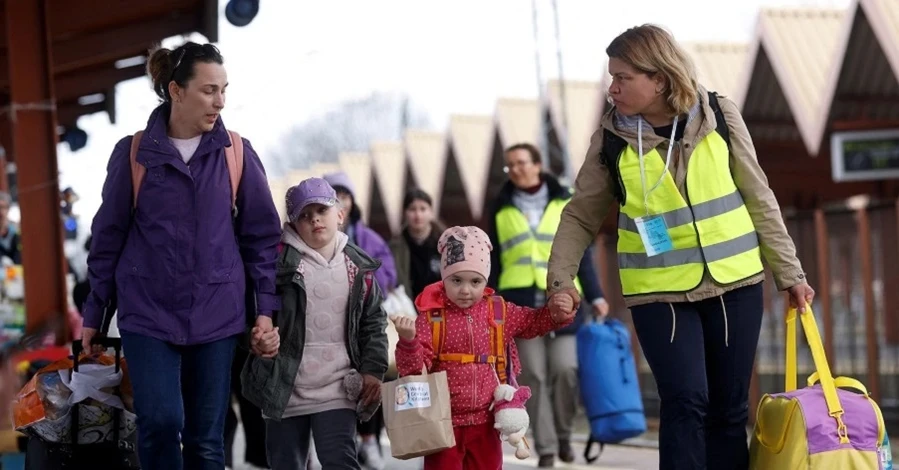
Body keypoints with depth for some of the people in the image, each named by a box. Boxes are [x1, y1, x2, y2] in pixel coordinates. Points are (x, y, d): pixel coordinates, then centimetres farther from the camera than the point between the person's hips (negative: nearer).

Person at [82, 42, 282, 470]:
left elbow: (262, 235, 6)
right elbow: (108, 237, 5)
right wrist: (93, 314, 6)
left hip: (216, 314, 1)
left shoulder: (237, 154, 1)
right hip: (148, 312, -1)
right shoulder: (133, 153, -1)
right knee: (160, 422, -15)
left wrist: (265, 307, 0)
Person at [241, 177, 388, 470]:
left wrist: (373, 369, 2)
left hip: (337, 390, 0)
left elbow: (373, 322, 12)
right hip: (284, 388, 0)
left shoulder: (359, 268, 4)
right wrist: (256, 339, -26)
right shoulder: (280, 261, -6)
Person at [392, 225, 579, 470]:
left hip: (484, 422, 4)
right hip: (443, 422, -3)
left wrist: (557, 311, -3)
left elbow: (534, 322, 17)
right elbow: (414, 366, -13)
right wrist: (408, 340, -33)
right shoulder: (431, 315, -9)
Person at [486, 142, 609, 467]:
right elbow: (494, 262, 14)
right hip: (520, 302, 1)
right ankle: (546, 448, 3)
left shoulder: (565, 203, 9)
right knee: (534, 376, -3)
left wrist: (595, 296, 1)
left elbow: (582, 253, 8)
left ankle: (564, 434, 10)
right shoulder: (501, 210, 13)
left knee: (565, 369, -11)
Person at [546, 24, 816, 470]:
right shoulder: (611, 138, -5)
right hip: (659, 291, -1)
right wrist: (561, 276, -9)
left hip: (734, 283, 1)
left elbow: (759, 199, 3)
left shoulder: (719, 116, -4)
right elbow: (581, 215, 4)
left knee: (729, 408, 6)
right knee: (686, 401, -14)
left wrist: (789, 272, 4)